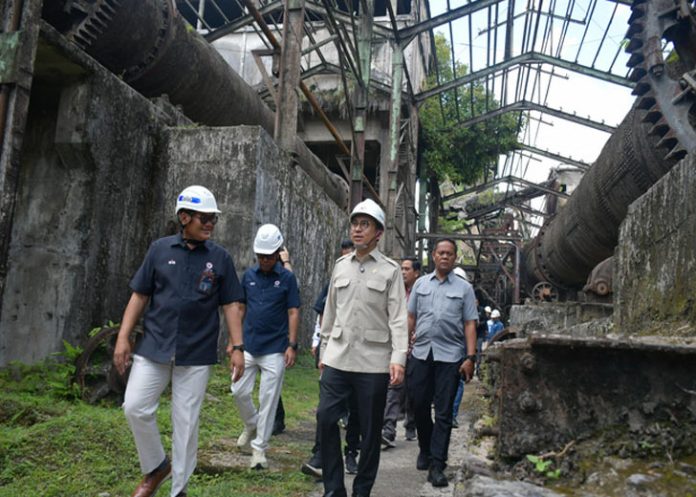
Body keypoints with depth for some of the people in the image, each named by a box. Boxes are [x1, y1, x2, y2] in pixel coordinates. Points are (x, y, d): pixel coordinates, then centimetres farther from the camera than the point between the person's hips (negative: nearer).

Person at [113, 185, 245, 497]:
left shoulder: (220, 258, 2)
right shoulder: (160, 249, 2)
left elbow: (230, 306, 2)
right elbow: (139, 296, 5)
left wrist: (237, 347, -5)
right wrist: (123, 337, -2)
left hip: (197, 353, -1)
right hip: (153, 347, 1)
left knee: (186, 421, 5)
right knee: (136, 408, -3)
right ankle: (156, 466, 23)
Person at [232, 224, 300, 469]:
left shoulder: (287, 278, -4)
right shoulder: (249, 275, 5)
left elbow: (293, 313, -3)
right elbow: (240, 308, 11)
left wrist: (292, 345, -10)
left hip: (274, 350, -3)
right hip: (248, 346, 3)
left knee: (268, 400, 1)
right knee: (239, 391, 4)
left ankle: (259, 447, 13)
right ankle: (251, 425, 33)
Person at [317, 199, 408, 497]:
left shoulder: (390, 270, -1)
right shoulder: (340, 266, 11)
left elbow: (398, 318, -7)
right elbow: (330, 313, 15)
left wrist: (399, 358, -17)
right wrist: (324, 351, 14)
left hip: (373, 361, -3)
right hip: (337, 358, 3)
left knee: (370, 428, 6)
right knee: (326, 418, -1)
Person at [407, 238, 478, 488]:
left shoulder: (464, 287, 6)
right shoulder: (420, 283, 11)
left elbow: (469, 324, 3)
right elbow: (410, 317, 12)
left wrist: (470, 357, -6)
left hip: (449, 356, -2)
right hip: (421, 353, 2)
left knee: (443, 412, -1)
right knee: (419, 405, 8)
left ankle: (437, 465, 4)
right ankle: (425, 450, 31)